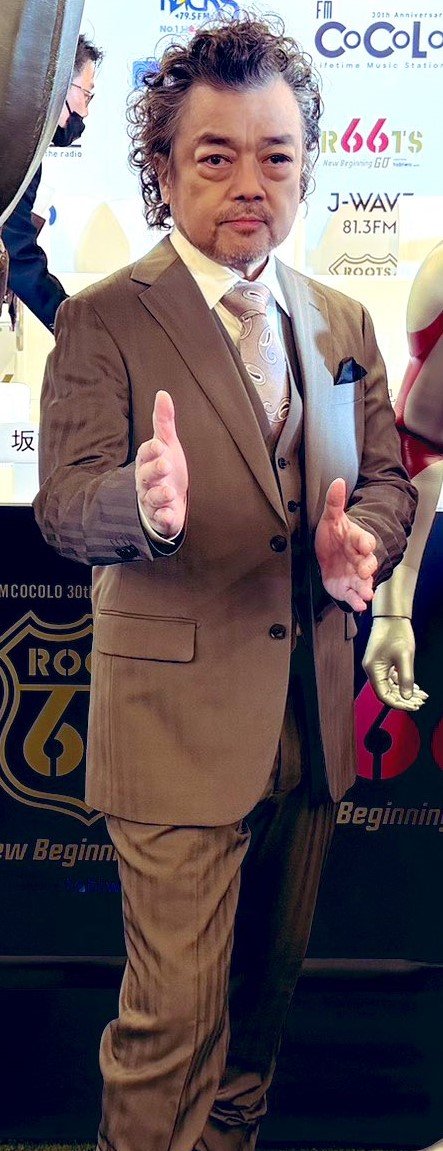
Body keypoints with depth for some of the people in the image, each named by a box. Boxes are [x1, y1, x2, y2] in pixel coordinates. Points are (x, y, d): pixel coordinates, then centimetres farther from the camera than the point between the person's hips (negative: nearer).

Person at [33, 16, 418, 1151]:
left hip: (312, 716, 6)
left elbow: (386, 475, 12)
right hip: (180, 720, -5)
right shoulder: (101, 322, -6)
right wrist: (145, 502, -37)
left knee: (268, 984, 21)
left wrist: (359, 537, -12)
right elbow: (64, 507, -14)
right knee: (174, 1015, 0)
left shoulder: (343, 322, 10)